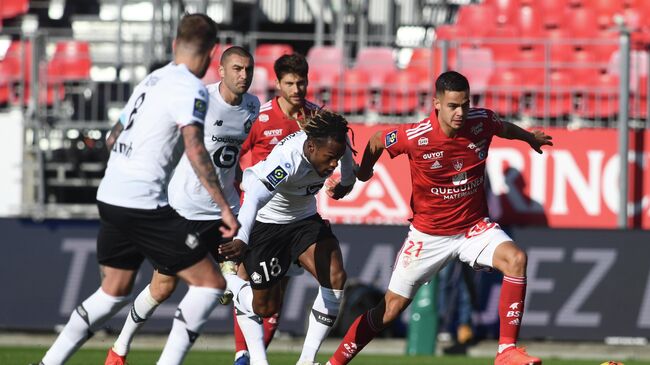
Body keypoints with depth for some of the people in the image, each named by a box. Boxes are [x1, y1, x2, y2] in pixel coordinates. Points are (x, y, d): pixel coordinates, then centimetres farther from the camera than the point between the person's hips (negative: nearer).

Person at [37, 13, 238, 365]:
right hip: (144, 205, -9)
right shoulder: (191, 88, -9)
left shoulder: (151, 80, 15)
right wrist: (224, 207, -23)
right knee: (210, 282, -3)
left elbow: (114, 137, 27)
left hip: (110, 197, 9)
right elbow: (195, 148, -22)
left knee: (114, 291, 21)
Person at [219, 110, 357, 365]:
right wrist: (241, 240, -67)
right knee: (266, 306, 1)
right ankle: (226, 279, 34)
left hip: (305, 218, 6)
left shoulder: (332, 143, -17)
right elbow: (255, 198, -52)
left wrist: (346, 183, 32)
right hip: (265, 222, -6)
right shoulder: (287, 159, -38)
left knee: (335, 278, -16)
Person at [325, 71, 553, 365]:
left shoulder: (482, 122, -12)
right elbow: (376, 142, 0)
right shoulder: (415, 137, -22)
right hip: (428, 236, -2)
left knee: (516, 259, -27)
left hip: (474, 227, 2)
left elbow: (506, 129, 14)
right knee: (391, 308, 2)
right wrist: (363, 172, 18)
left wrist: (531, 138, 34)